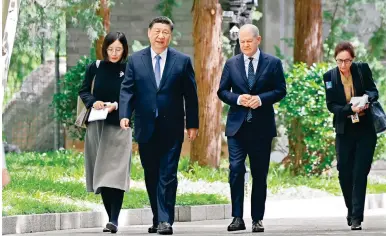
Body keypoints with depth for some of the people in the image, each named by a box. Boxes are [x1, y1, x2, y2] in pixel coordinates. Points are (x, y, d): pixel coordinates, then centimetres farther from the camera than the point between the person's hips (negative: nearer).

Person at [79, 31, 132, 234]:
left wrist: (117, 105, -19)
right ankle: (111, 216, 13)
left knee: (115, 172, -12)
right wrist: (93, 102, -13)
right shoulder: (95, 68, 4)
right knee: (101, 173, 5)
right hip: (97, 125, 3)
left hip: (119, 125, -3)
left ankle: (114, 220, -16)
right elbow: (84, 91, 7)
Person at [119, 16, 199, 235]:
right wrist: (125, 115, -14)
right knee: (151, 176, 9)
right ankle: (158, 218, 18)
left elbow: (191, 94, 4)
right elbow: (127, 90, 2)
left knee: (167, 175, -7)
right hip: (146, 127, 2)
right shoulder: (135, 60, 5)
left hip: (171, 128, -2)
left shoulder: (182, 61, 2)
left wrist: (193, 124, 2)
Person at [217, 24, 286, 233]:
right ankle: (237, 218, -8)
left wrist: (261, 99, -15)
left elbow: (280, 90, 1)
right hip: (237, 126, 1)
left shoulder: (273, 63, 4)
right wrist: (238, 99, -11)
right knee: (236, 169, -11)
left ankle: (257, 219, 10)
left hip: (261, 126, 0)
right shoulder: (231, 64, 8)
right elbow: (222, 91, 8)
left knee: (260, 174, 4)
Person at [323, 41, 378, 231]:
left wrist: (367, 98, -23)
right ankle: (352, 212, 24)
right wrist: (350, 109, -23)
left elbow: (373, 91, 1)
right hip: (344, 131, 2)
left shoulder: (363, 70, -3)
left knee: (359, 174, -7)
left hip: (365, 130, -2)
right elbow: (331, 105, -5)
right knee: (344, 173, 5)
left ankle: (356, 218, -9)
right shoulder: (329, 77, -2)